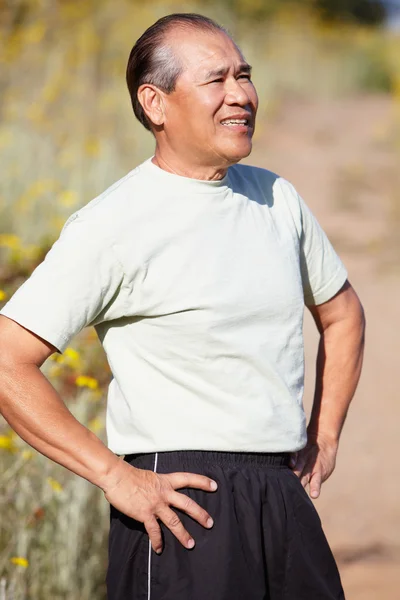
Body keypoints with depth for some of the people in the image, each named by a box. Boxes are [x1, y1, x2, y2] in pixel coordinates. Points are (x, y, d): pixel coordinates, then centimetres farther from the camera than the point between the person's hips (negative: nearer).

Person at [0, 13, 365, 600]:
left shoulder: (278, 198, 11)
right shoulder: (114, 223, -8)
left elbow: (341, 313, 28)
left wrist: (324, 436, 16)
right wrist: (115, 476, -15)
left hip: (285, 492, 6)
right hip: (182, 496, -6)